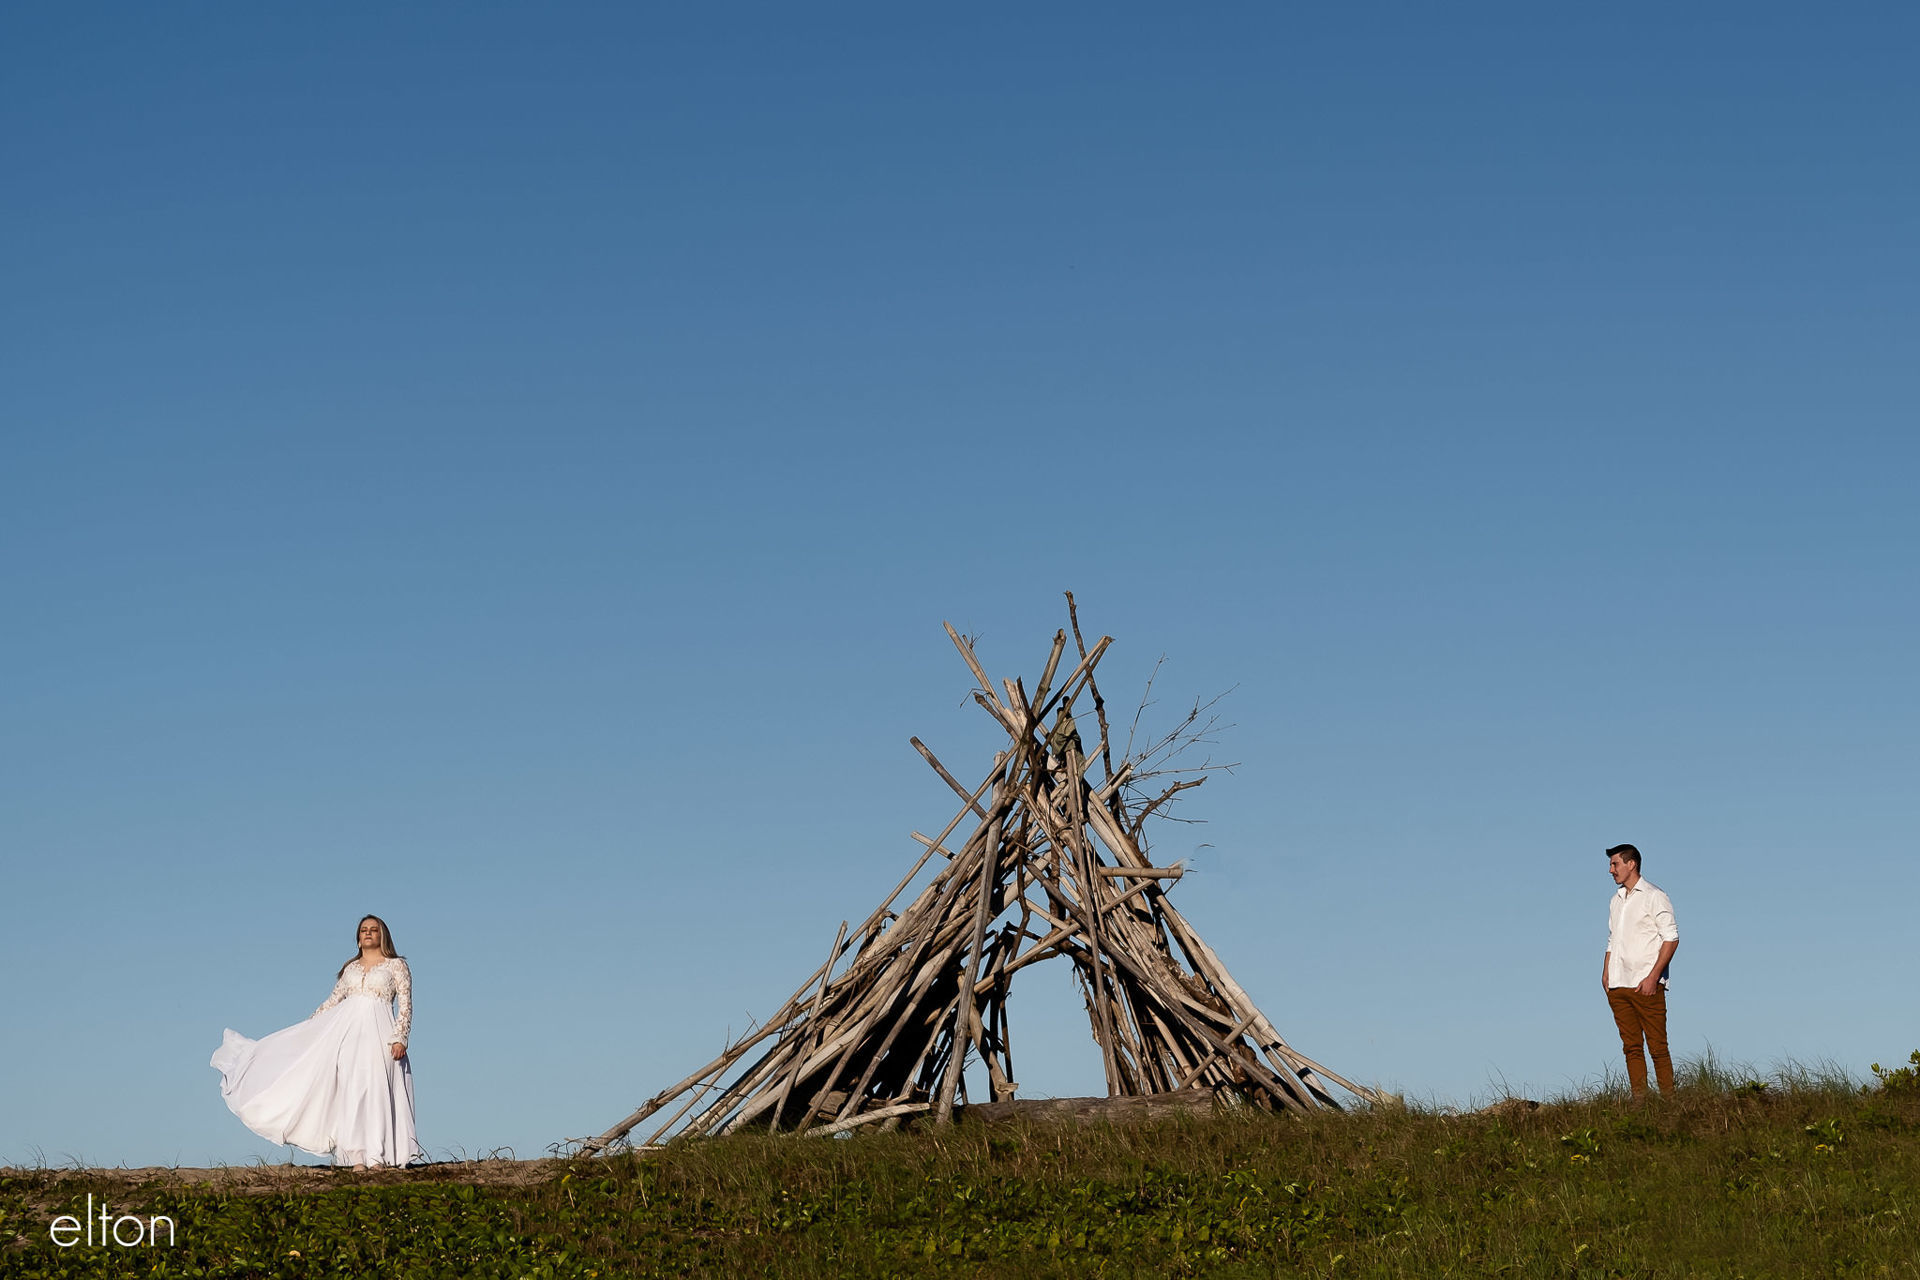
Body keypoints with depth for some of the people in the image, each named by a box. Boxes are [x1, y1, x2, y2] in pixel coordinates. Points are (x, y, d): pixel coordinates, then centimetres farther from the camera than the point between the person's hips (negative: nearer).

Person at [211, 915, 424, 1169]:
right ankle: (358, 1158, -7)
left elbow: (406, 1006, 1)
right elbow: (333, 1001, 25)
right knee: (350, 1091, -5)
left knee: (375, 1090, -12)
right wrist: (308, 1026, 21)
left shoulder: (397, 965, 7)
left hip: (378, 1031, -4)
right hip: (346, 1028, 4)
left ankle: (376, 1157, -14)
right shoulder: (351, 968, 19)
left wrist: (399, 1038, -10)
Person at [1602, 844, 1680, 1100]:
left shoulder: (1654, 896, -2)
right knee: (1631, 1047, 4)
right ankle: (1639, 1102, 4)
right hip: (1618, 987, 6)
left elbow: (1671, 939, -8)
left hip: (1645, 985, -6)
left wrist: (1653, 976, -15)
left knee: (1657, 1047, -6)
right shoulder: (1616, 901, 19)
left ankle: (1668, 1101, -4)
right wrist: (1605, 971, 9)